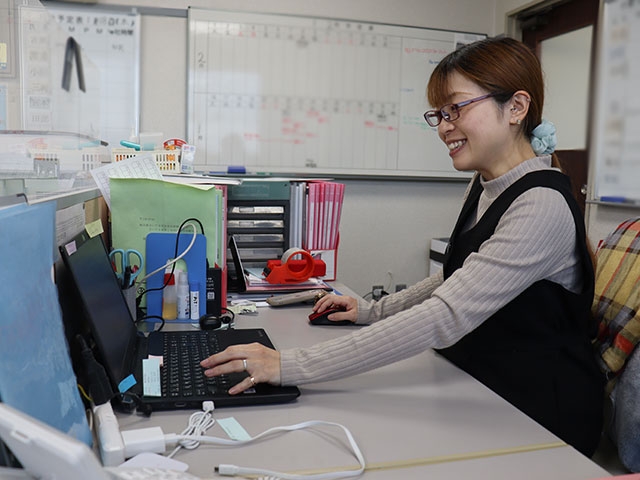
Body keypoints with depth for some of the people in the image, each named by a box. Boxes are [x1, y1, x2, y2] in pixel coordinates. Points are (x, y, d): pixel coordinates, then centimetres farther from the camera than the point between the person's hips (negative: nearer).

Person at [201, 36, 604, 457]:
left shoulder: (542, 207, -24)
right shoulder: (483, 187, 4)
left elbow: (444, 318, -32)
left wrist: (291, 366, -34)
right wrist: (374, 311, 7)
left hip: (537, 419, -7)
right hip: (478, 392, 7)